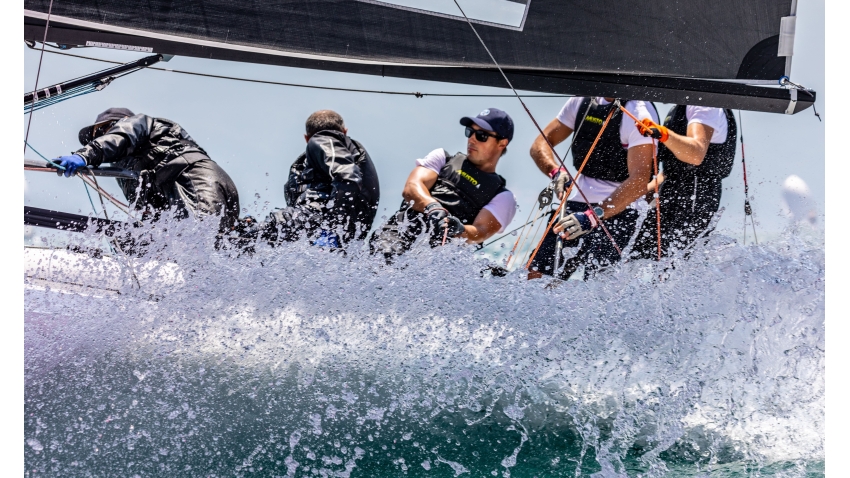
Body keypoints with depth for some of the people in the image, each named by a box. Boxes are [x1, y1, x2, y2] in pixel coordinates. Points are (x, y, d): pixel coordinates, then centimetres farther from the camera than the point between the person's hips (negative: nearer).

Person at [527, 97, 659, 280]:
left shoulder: (638, 112, -14)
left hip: (616, 211, -6)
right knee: (534, 276, -5)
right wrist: (555, 172, -13)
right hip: (575, 203, 6)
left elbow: (639, 181, -23)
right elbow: (540, 144, 9)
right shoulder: (582, 101, 7)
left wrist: (593, 216, -33)